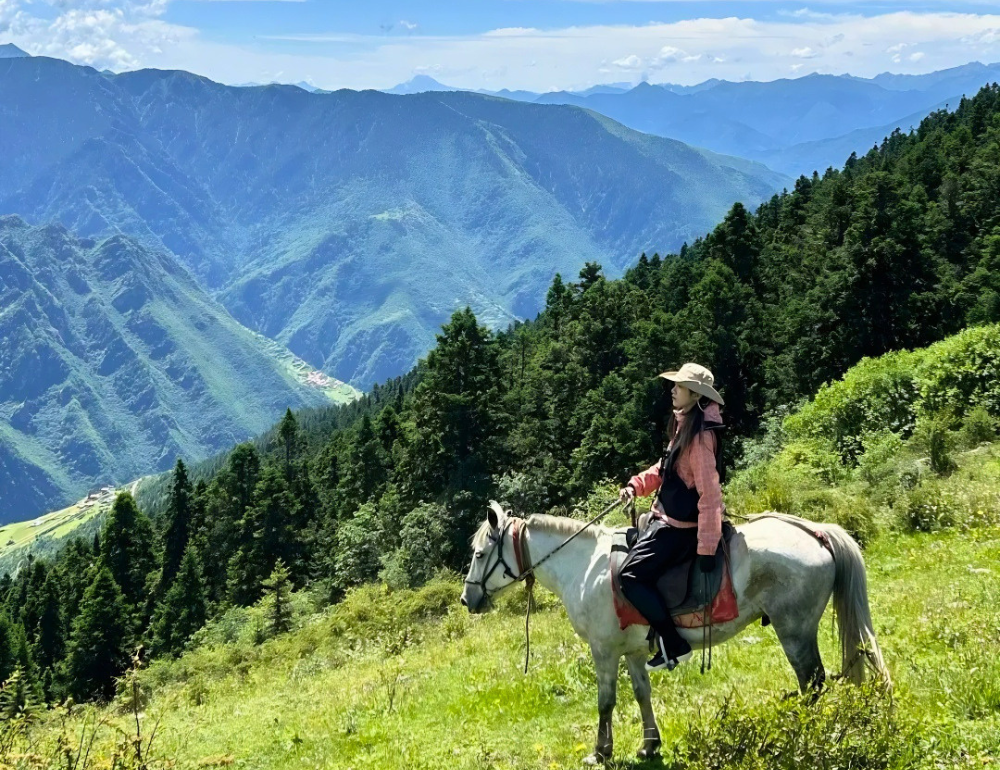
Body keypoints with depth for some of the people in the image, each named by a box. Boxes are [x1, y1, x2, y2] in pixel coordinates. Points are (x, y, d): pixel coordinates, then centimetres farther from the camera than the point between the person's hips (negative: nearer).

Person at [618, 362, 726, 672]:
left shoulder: (700, 436, -22)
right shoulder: (683, 426, 9)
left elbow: (709, 494, -25)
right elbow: (665, 469, 20)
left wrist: (706, 548, -25)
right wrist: (636, 485, 2)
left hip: (680, 527, -11)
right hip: (666, 518, 11)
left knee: (631, 576, -15)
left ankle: (673, 645, -8)